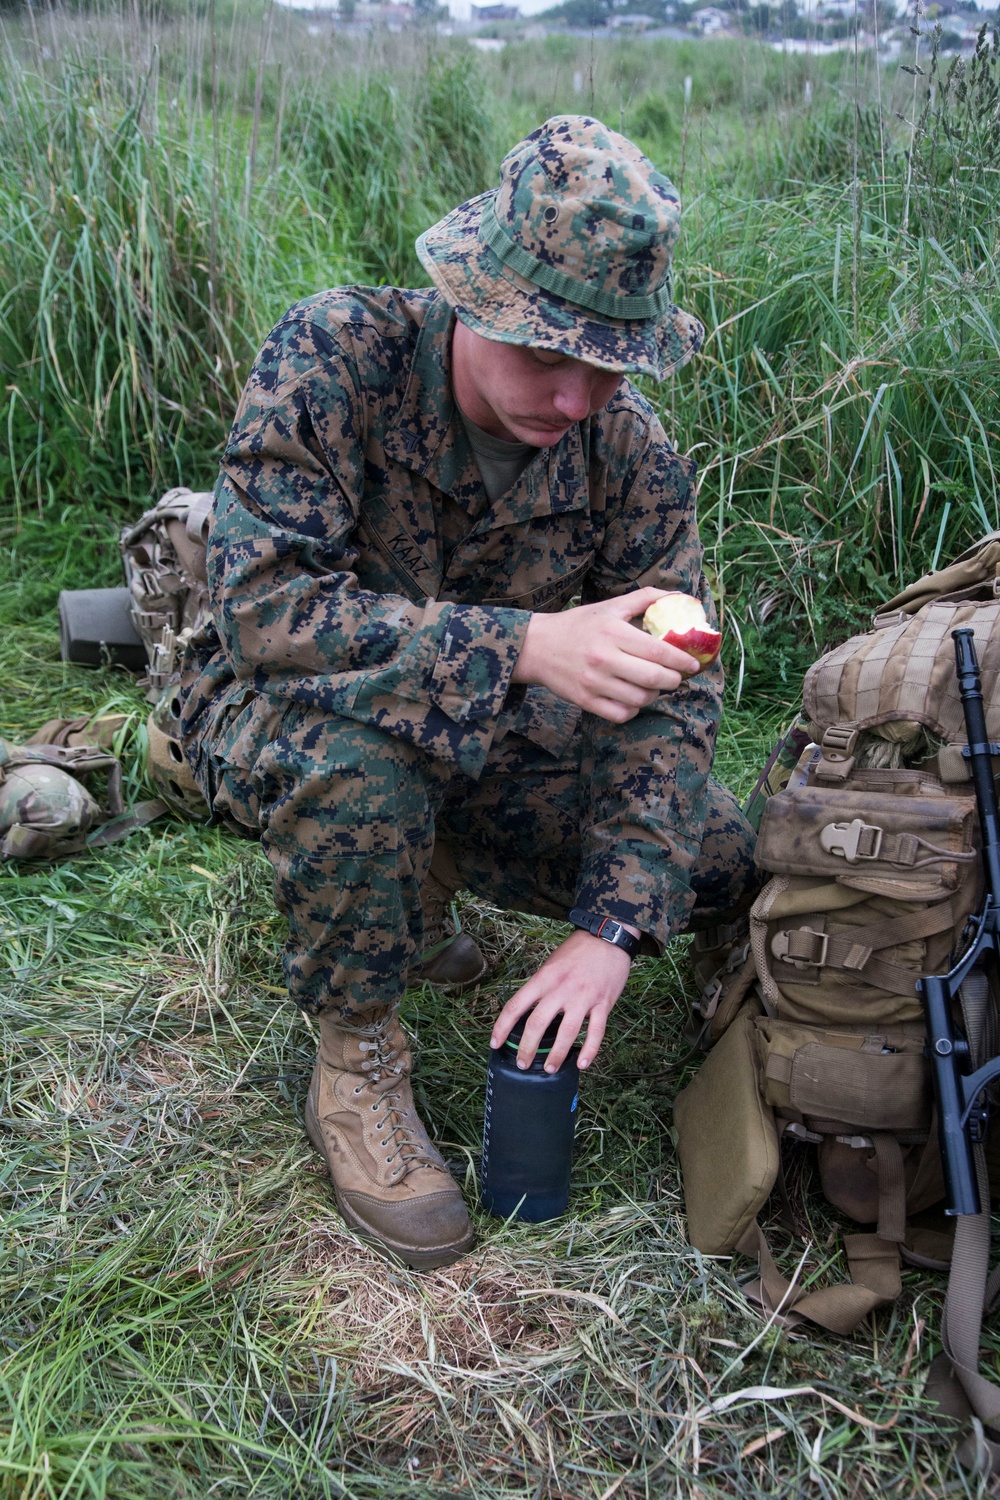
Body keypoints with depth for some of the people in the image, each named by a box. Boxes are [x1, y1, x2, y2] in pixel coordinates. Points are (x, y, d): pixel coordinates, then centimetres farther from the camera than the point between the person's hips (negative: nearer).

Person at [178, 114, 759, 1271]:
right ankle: (354, 1073, -13)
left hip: (485, 745, 4)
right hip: (271, 724, -4)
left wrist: (613, 925, -25)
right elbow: (256, 599, -32)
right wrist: (525, 645, -43)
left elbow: (670, 695, -13)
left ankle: (425, 871, 15)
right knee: (359, 739, -40)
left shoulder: (629, 451, -13)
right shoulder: (335, 353, -24)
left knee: (715, 866, -10)